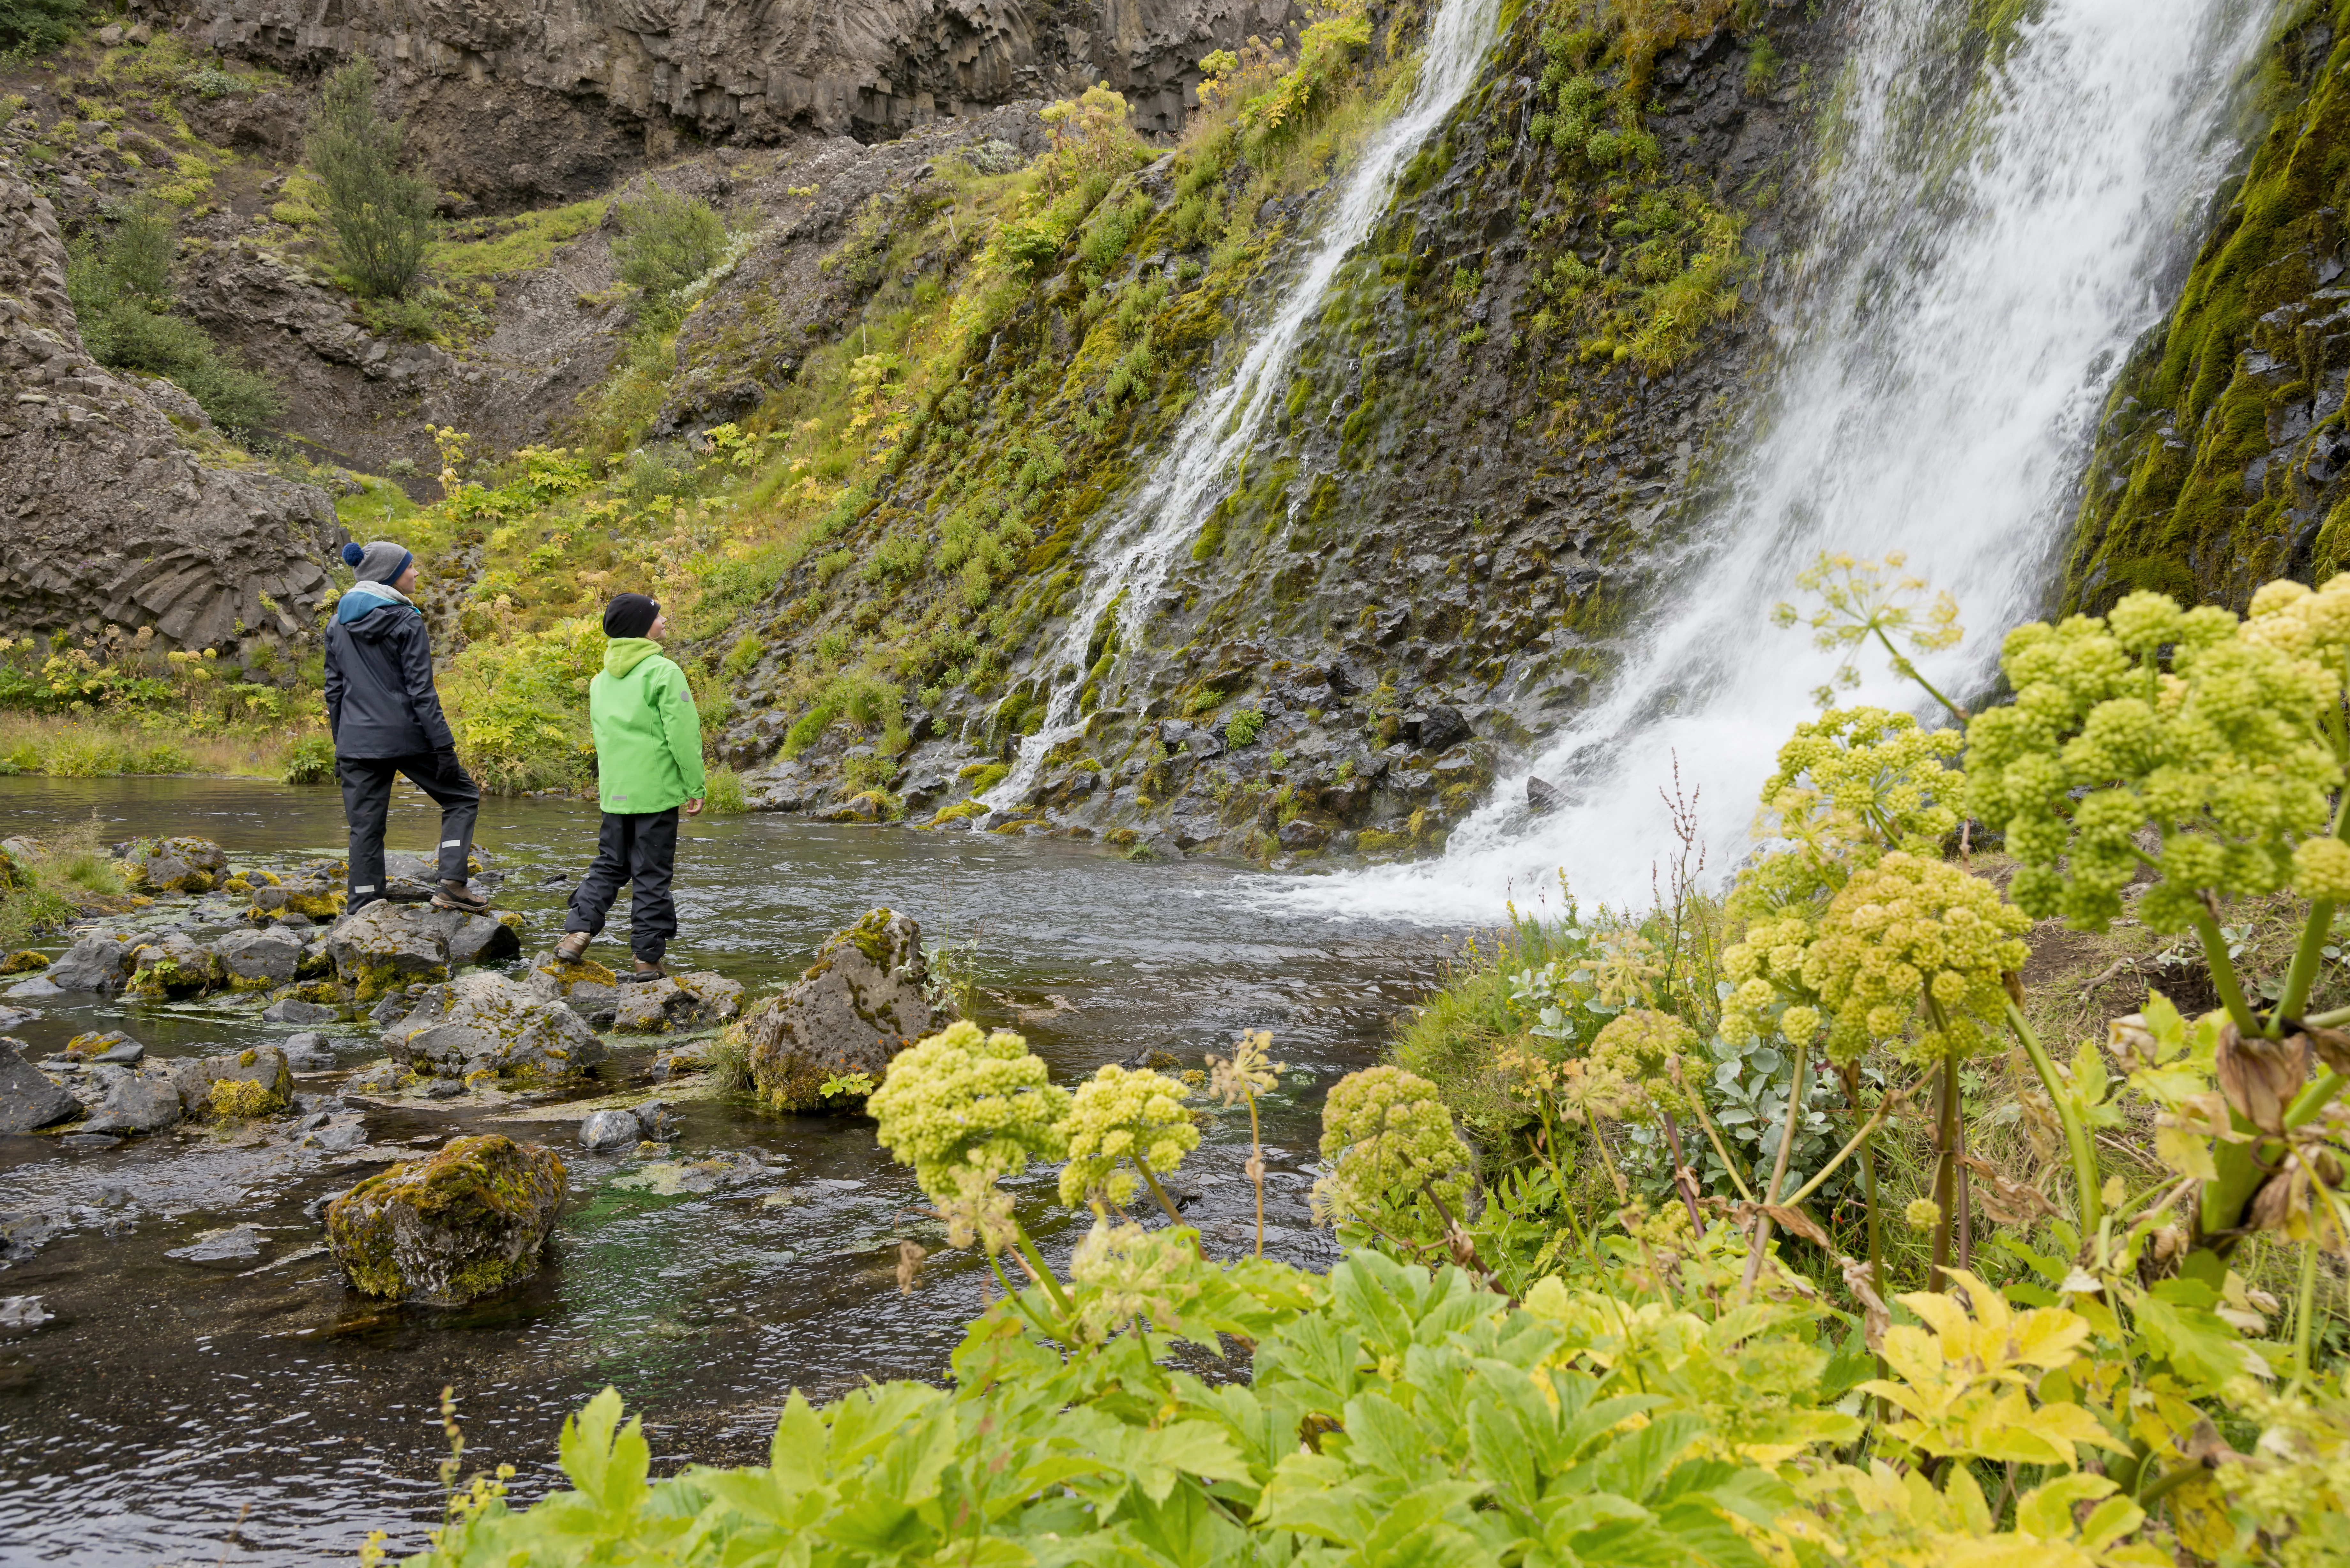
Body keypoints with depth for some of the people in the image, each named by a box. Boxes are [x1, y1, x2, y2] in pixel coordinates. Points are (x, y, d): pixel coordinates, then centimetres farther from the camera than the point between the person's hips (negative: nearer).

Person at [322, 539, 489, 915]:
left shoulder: (338, 623, 10)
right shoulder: (406, 621, -8)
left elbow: (334, 690, 13)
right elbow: (421, 691, -13)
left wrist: (341, 745, 19)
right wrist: (444, 745, -12)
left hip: (357, 742, 5)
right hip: (405, 738, -5)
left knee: (365, 829, 8)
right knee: (462, 798, 12)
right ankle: (451, 884, -2)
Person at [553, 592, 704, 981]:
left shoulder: (602, 679, 11)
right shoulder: (663, 672, -12)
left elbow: (600, 733, 17)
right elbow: (682, 735, -14)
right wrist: (695, 788, -8)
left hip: (613, 790, 6)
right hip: (656, 790, -6)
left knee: (610, 864, 18)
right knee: (652, 875, 1)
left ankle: (578, 931, 3)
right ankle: (647, 959, 5)